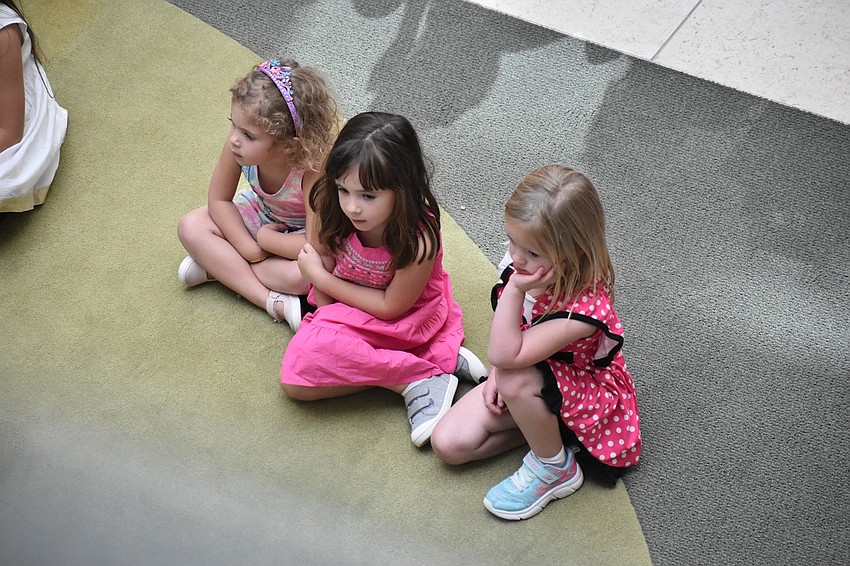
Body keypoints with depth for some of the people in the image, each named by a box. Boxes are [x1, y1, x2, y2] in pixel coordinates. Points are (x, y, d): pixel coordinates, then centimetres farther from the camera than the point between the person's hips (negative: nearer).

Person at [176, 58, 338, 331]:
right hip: (260, 212, 5)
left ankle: (218, 266, -13)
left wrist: (263, 238, -25)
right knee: (191, 227, -15)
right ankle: (275, 303, -20)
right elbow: (219, 200, -12)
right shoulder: (237, 146, -28)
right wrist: (248, 248, -23)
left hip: (301, 232, -5)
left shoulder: (313, 168, -40)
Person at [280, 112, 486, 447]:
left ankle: (420, 380, -16)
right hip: (345, 307, 7)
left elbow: (391, 308, -20)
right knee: (295, 380, -11)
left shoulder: (418, 242, -33)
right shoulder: (335, 211, -20)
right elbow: (323, 262, -2)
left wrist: (320, 277, -15)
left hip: (403, 322, -7)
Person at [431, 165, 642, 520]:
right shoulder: (525, 269, -17)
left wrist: (514, 289, -44)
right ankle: (544, 429, 5)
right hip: (533, 374, 6)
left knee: (516, 379, -38)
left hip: (587, 394, -6)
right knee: (448, 444, -8)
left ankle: (556, 469, -12)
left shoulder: (584, 308, -37)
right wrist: (498, 373, -9)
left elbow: (504, 355, -40)